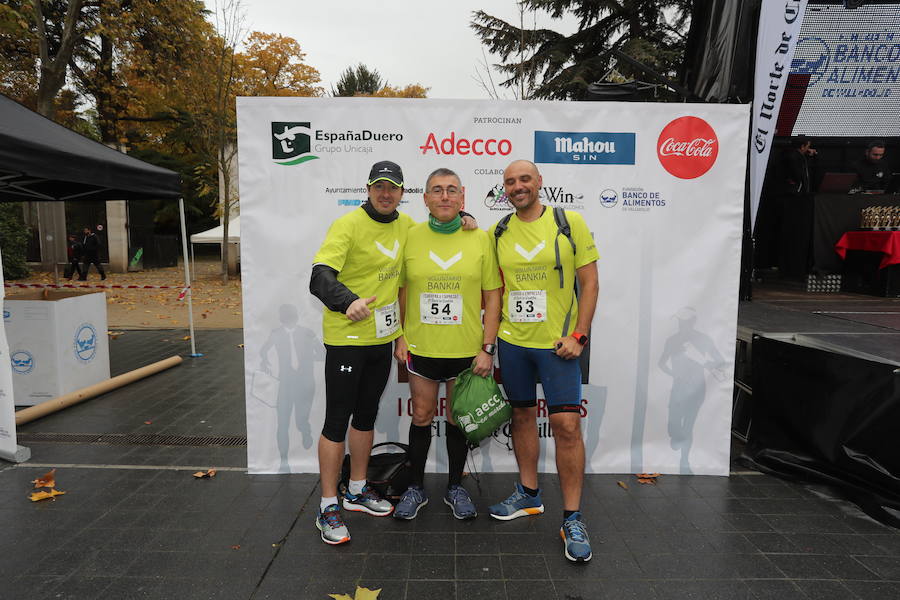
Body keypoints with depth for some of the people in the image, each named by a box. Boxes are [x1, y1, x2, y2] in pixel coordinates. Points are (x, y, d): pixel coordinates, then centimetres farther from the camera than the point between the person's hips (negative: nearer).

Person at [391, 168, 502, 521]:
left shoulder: (480, 239, -3)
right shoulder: (411, 237, 0)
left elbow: (492, 296, -2)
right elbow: (400, 291, 6)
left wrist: (488, 348, -7)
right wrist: (400, 337, 0)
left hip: (466, 350, 0)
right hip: (421, 347, 1)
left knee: (458, 419, 13)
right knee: (421, 417, 13)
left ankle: (455, 487, 32)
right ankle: (416, 487, 31)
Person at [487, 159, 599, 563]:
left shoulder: (569, 222, -4)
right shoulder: (498, 232, 6)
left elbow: (589, 281, -4)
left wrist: (578, 335, -11)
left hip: (557, 343, -4)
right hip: (511, 341, 4)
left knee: (567, 424, -5)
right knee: (522, 415, 14)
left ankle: (572, 518, 10)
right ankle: (528, 494, 33)